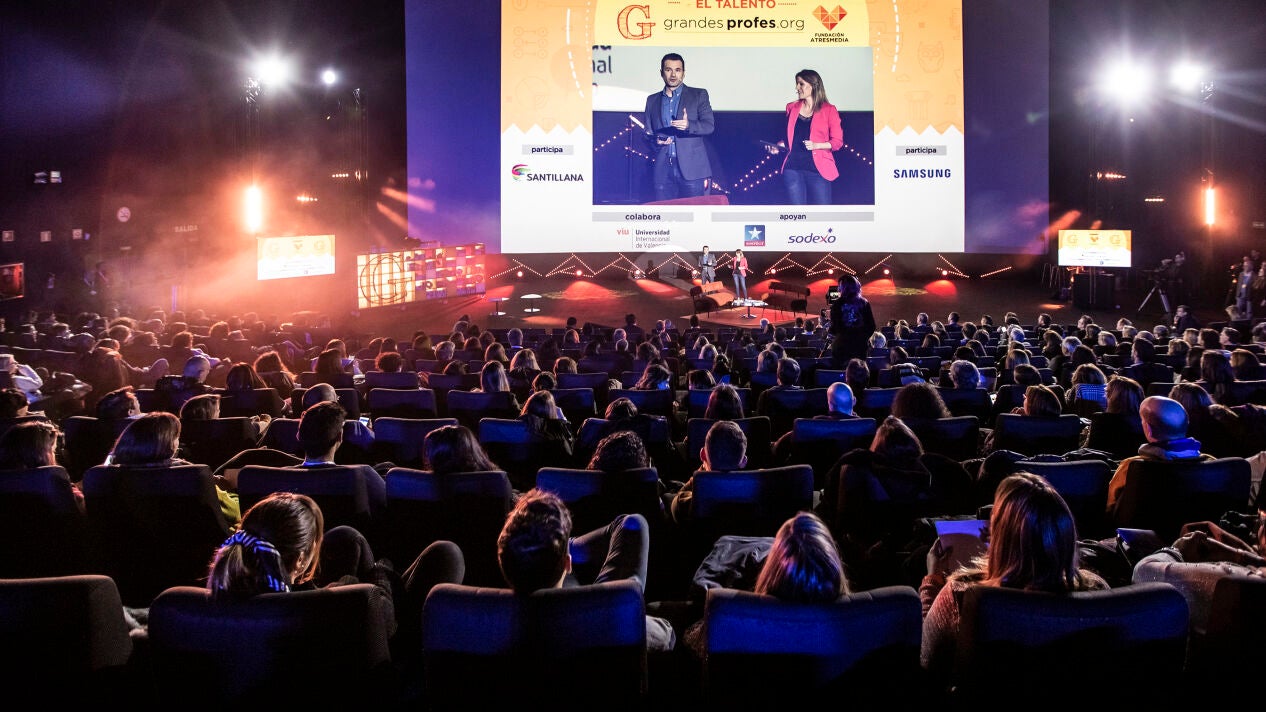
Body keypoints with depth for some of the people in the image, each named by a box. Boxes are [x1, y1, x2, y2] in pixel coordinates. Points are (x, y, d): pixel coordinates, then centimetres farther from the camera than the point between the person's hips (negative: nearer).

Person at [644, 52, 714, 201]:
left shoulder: (699, 95, 7)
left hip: (691, 169, -3)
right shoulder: (652, 100, 17)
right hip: (663, 170, 3)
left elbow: (709, 125, -3)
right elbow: (648, 133, 20)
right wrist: (656, 140, -4)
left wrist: (688, 125, -23)